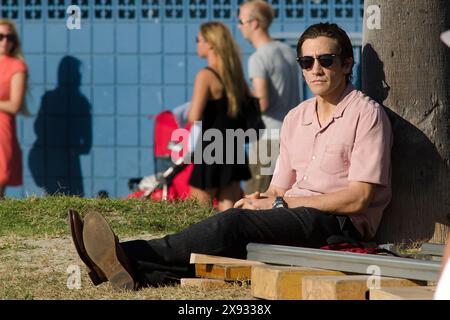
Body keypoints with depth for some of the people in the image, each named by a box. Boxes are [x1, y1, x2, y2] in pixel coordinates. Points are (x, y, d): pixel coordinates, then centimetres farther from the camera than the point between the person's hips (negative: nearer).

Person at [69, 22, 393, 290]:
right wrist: (262, 199, -6)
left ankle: (130, 259, -39)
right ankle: (139, 272, -43)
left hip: (341, 225, -7)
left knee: (234, 223, -28)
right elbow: (280, 188, 20)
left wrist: (282, 203, -10)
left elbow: (358, 199, -11)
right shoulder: (296, 118, 20)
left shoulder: (366, 115, -3)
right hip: (296, 217, 7)